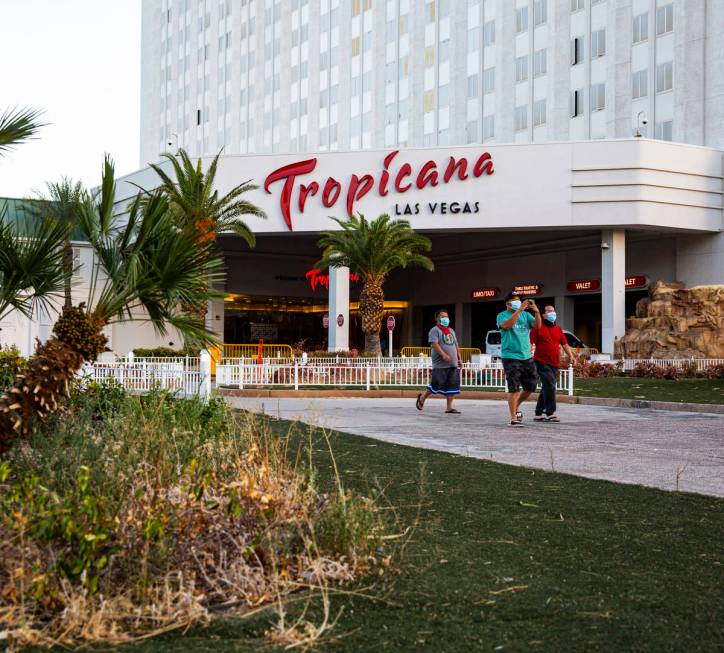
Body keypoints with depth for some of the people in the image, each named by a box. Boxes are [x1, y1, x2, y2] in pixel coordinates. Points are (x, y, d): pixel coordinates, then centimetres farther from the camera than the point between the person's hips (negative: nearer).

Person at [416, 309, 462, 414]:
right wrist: (443, 355, -26)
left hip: (453, 364, 7)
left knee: (452, 385, 1)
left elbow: (456, 346, 26)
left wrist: (459, 359, 17)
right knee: (436, 384, -7)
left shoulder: (451, 331, 23)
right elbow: (434, 344, -16)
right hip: (440, 365, -7)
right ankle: (422, 397, 16)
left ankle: (449, 407, 4)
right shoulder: (435, 330, -2)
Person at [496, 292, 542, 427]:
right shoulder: (502, 315, -1)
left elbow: (537, 326, -2)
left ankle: (516, 407, 33)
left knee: (531, 386, 11)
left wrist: (536, 312, -18)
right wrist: (519, 310, -27)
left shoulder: (526, 315, 11)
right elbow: (506, 325, -22)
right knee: (514, 388, -6)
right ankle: (513, 418, -1)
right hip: (511, 357, -5)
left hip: (527, 357, 5)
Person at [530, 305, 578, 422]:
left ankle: (539, 414, 17)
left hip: (555, 364, 7)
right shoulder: (539, 328, -2)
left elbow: (564, 344, 19)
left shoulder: (558, 329, 18)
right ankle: (550, 413, -15)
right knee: (550, 386, -16)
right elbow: (530, 343, -8)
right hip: (542, 363, -7)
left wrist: (571, 355, 5)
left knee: (546, 389, 10)